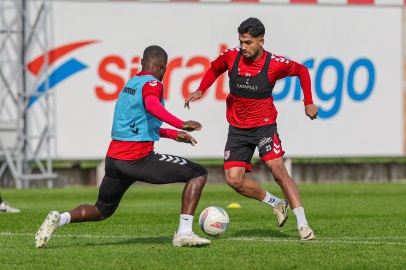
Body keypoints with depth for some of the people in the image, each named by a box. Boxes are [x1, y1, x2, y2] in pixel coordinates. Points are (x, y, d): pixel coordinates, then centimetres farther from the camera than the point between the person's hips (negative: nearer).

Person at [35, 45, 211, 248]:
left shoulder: (130, 84, 21)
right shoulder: (152, 84, -6)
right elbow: (151, 104, -31)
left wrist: (173, 134, 34)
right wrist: (180, 124, -42)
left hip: (114, 158, 8)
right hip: (138, 159, -8)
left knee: (102, 211, 26)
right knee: (198, 174, 1)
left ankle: (59, 219, 1)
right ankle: (184, 233, -11)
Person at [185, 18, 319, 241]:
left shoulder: (274, 64, -12)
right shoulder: (231, 57, -5)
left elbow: (302, 71, 6)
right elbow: (214, 68, 18)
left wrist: (308, 103, 4)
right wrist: (200, 90, 4)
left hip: (264, 124, -4)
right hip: (237, 128, 4)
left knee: (278, 171, -19)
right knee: (234, 179, -7)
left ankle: (303, 224, -16)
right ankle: (277, 204, 15)